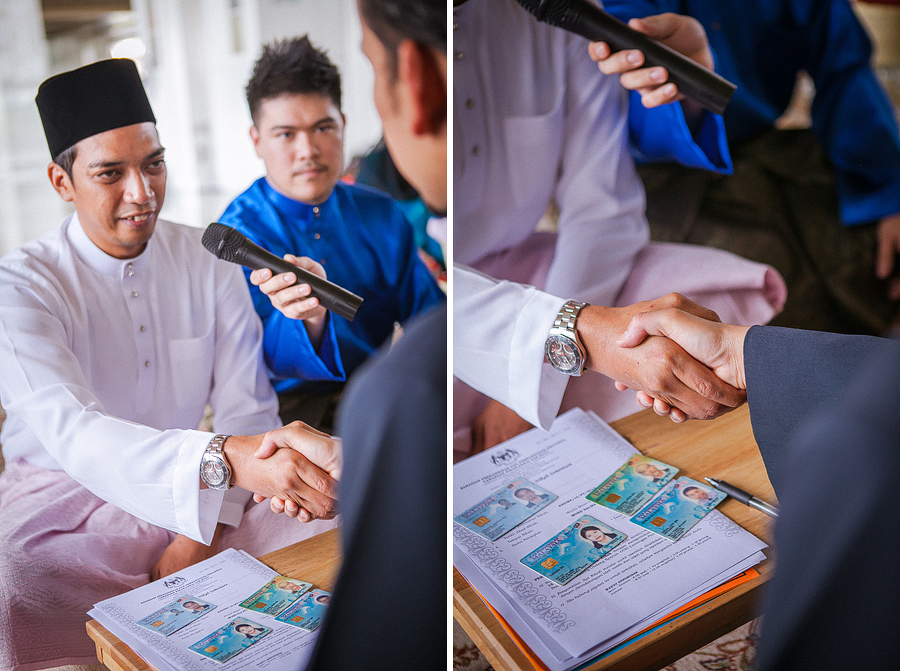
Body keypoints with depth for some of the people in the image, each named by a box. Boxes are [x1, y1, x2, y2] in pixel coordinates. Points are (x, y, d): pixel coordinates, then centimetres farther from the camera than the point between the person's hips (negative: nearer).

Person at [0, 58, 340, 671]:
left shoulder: (210, 263, -1)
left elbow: (246, 409, -3)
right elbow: (72, 434, -32)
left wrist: (201, 538, -18)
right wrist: (230, 459, -50)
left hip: (199, 503, 4)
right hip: (64, 500, -3)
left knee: (337, 528, -18)